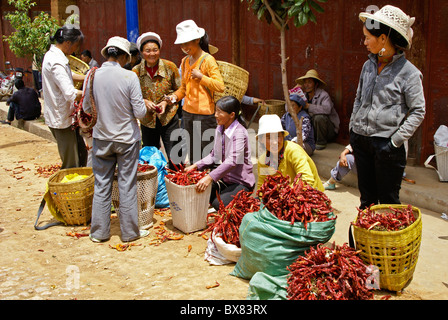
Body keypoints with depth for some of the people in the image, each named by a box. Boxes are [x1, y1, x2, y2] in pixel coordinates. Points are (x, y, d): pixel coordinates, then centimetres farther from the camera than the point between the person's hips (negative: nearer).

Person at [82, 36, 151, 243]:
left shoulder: (92, 76, -6)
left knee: (102, 185, 12)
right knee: (127, 185, 8)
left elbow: (87, 108, 5)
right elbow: (140, 113, -13)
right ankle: (129, 232, 18)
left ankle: (99, 232, 21)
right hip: (127, 138, -2)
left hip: (101, 138, 3)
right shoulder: (129, 77, -15)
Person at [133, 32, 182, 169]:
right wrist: (144, 102, -13)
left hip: (168, 118, -2)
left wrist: (166, 102, -12)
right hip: (147, 120, 2)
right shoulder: (136, 71, -3)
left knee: (174, 158, -3)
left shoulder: (170, 67, -6)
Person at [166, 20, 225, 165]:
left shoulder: (208, 60, -9)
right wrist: (176, 95, 4)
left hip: (204, 114, -7)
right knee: (192, 154, 14)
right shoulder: (185, 61, 12)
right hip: (187, 112, 7)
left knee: (207, 154, -3)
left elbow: (220, 86, -14)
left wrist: (201, 77, -16)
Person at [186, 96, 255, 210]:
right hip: (225, 178, 7)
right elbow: (214, 156, 11)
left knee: (219, 203, -24)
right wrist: (196, 166, -3)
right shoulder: (220, 129, 3)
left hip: (241, 182, -7)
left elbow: (233, 161, -33)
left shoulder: (239, 132, -22)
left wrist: (210, 177, -42)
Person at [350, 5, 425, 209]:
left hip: (387, 145, -5)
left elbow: (418, 112, -7)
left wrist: (396, 140, -13)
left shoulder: (409, 73, -10)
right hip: (361, 140, 6)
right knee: (366, 196, 17)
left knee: (388, 200, 5)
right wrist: (353, 127, 13)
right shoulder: (368, 66, 8)